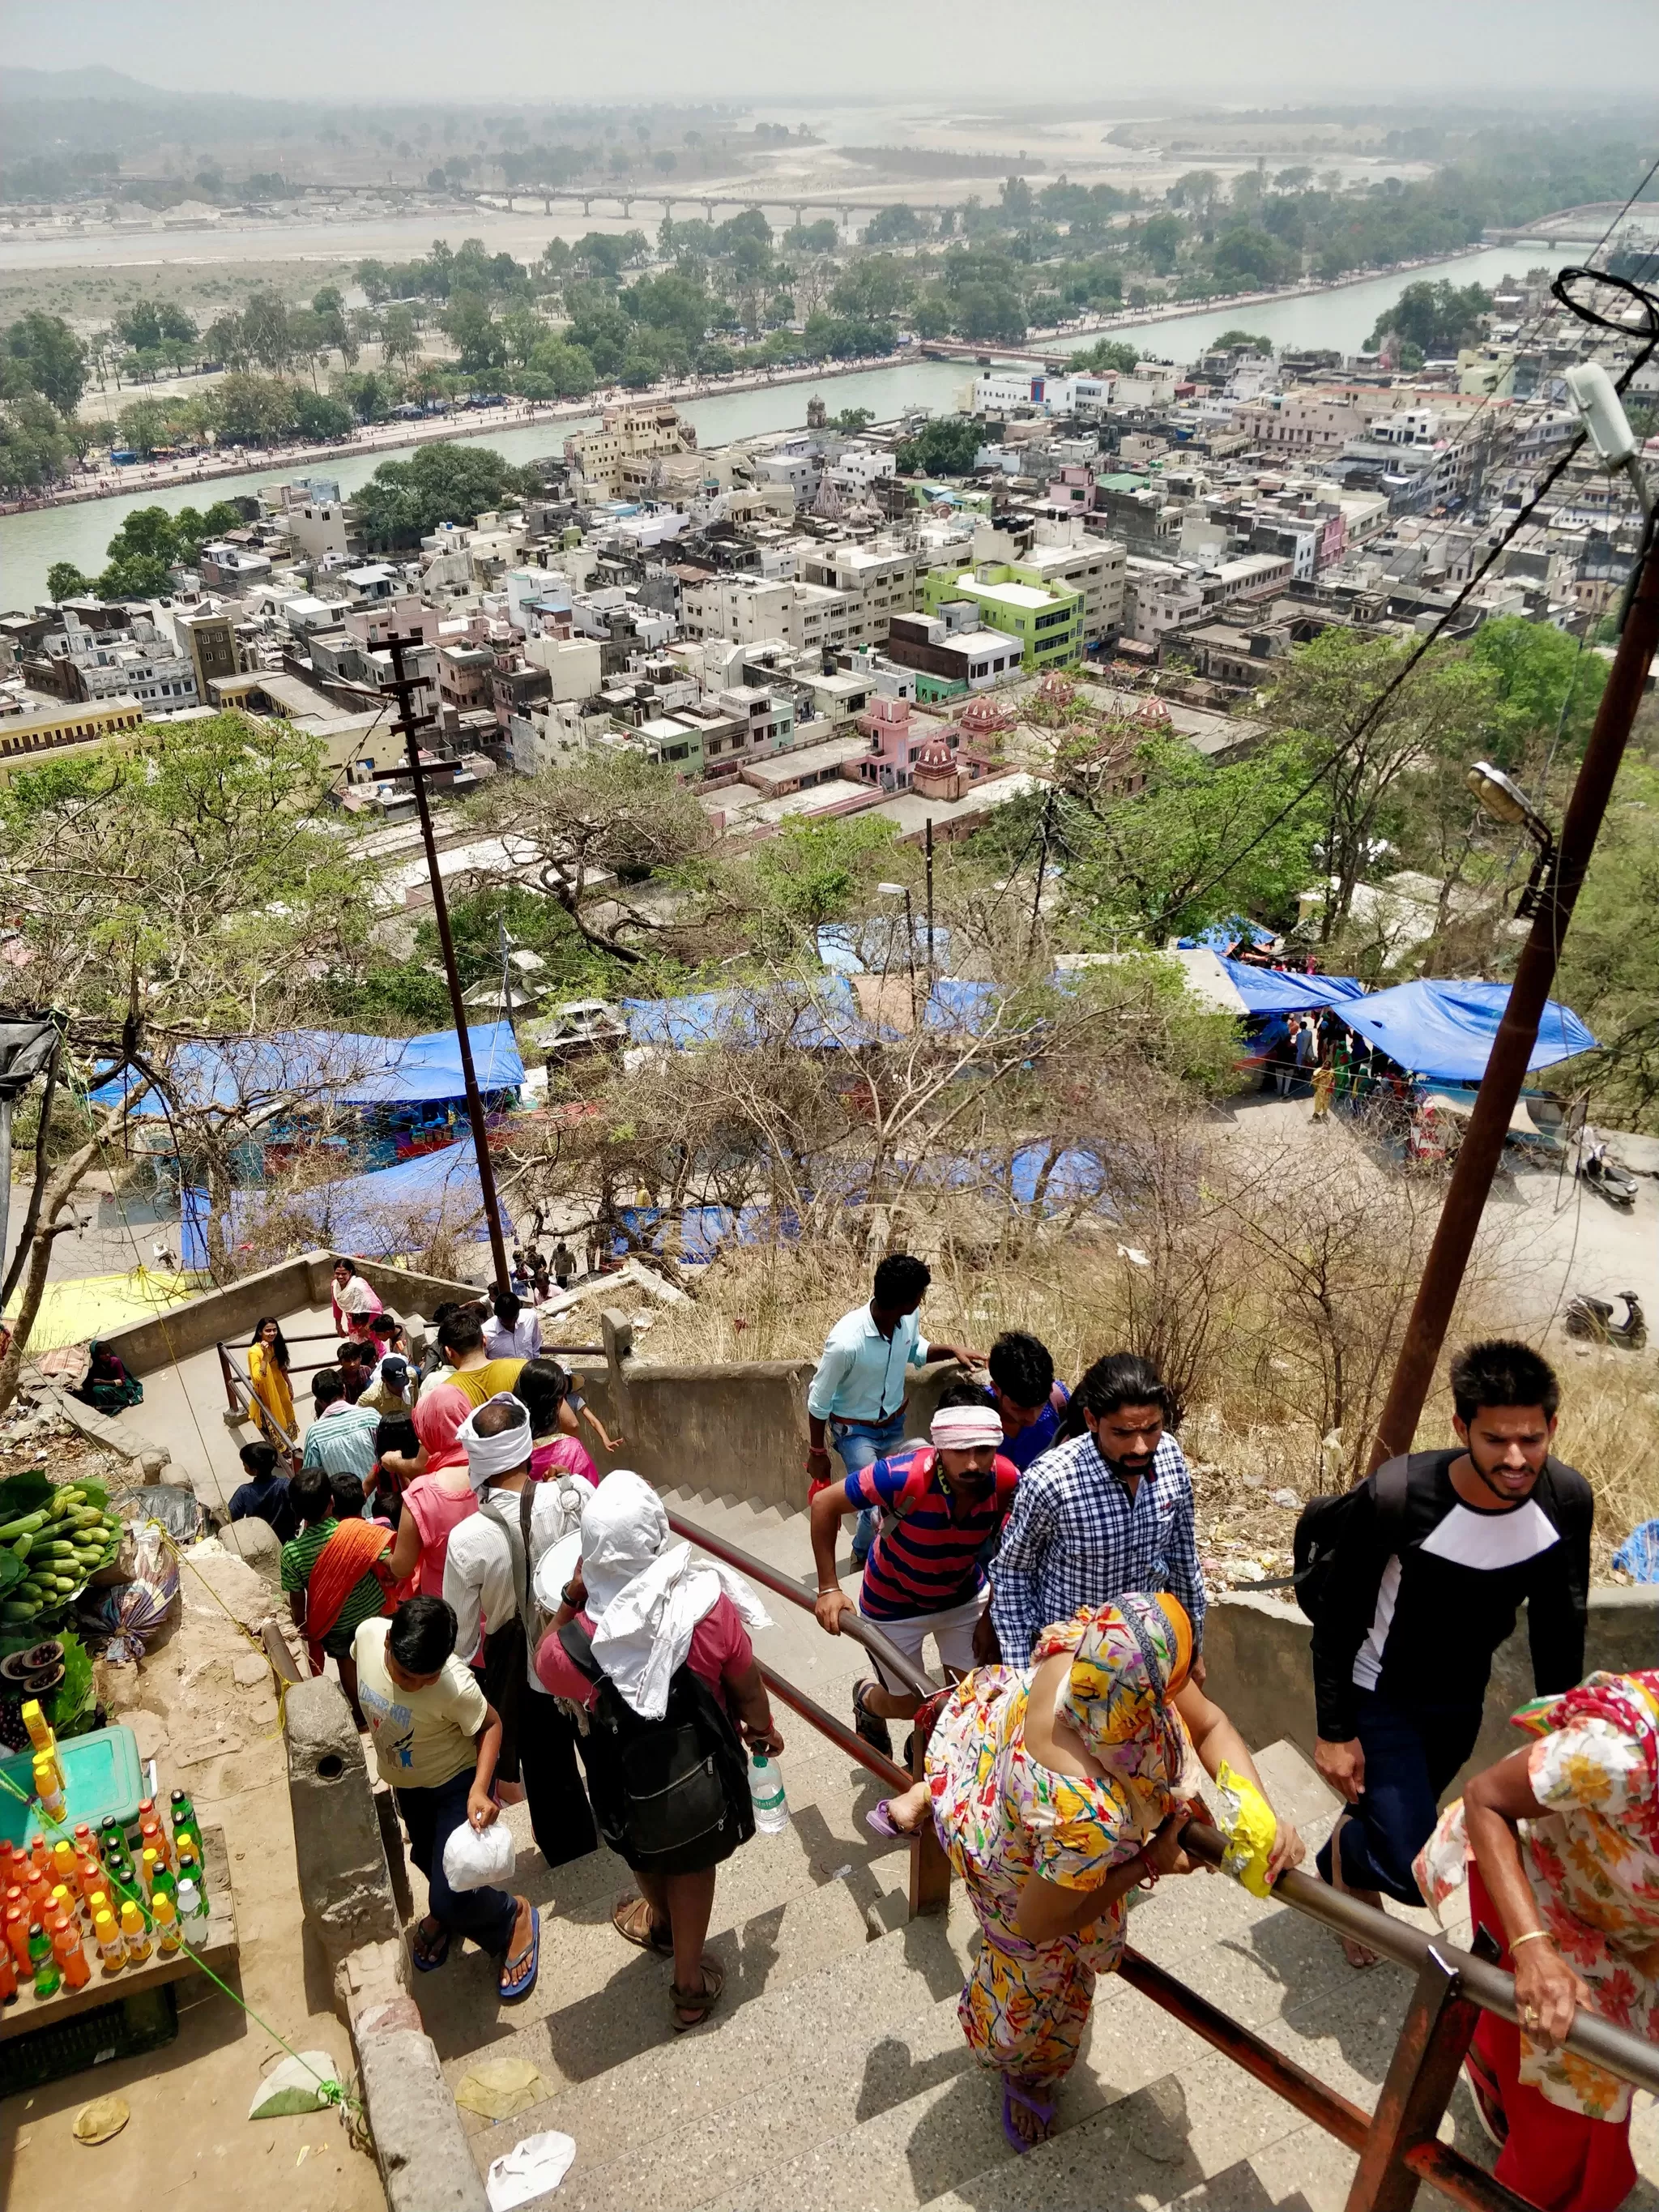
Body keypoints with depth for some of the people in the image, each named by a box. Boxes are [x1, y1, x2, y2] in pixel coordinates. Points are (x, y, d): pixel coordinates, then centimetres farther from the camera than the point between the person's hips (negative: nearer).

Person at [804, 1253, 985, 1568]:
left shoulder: (909, 1319, -18)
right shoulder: (846, 1341, -35)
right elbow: (819, 1402, -18)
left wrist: (952, 1349, -9)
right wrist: (817, 1453, -7)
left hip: (894, 1424, 6)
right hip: (855, 1431, -6)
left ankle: (864, 1550, 39)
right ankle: (865, 1554, 21)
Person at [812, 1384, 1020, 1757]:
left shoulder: (1007, 1480, -29)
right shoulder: (904, 1476, -39)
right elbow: (824, 1504, -25)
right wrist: (828, 1588, -22)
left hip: (964, 1597, 3)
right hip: (894, 1604, -3)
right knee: (908, 1705, 12)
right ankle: (867, 1698, 48)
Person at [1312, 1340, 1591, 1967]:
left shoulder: (1568, 1500, -21)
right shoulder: (1395, 1497, -35)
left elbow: (1559, 1620, -3)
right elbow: (1339, 1620, -20)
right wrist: (1334, 1731, -14)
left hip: (1461, 1699, 5)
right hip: (1381, 1695, -5)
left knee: (1400, 1820, 24)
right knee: (1412, 1871, -10)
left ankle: (1348, 1873, 56)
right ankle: (1345, 1849, 24)